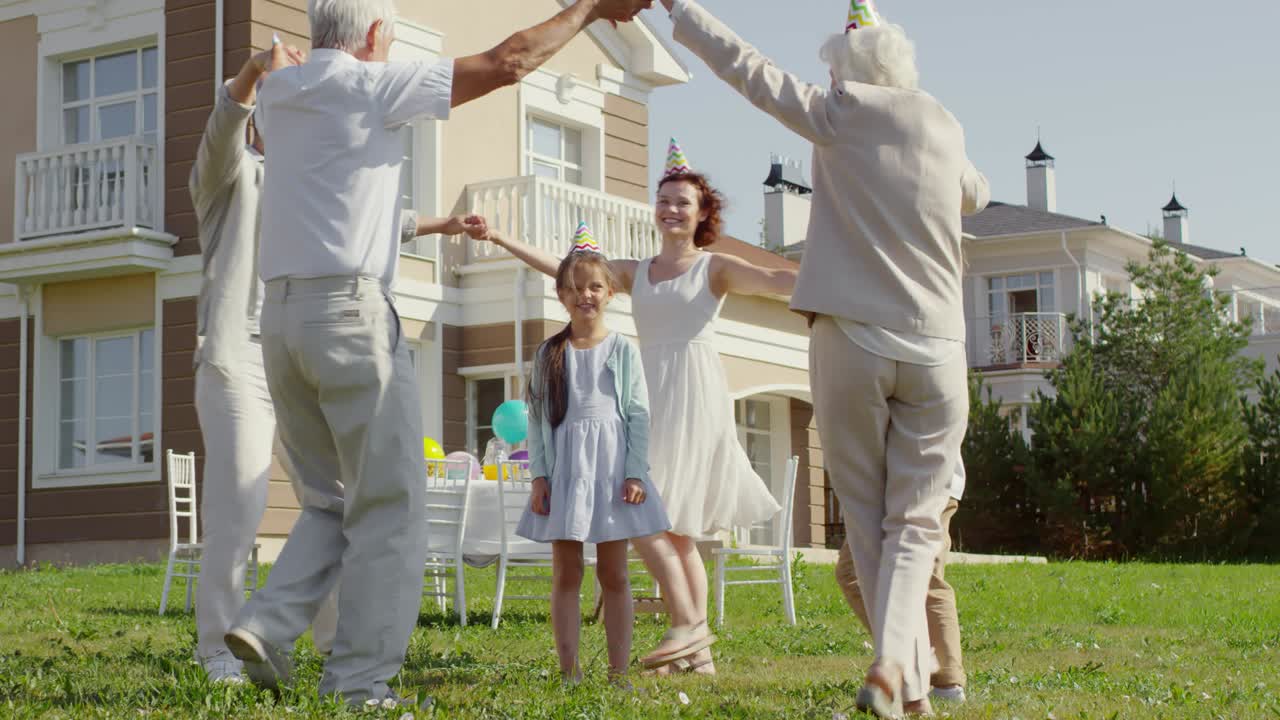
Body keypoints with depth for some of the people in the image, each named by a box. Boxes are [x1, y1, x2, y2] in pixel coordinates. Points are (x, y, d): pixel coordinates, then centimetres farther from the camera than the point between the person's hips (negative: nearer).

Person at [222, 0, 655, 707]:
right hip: (351, 310, -7)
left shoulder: (275, 95, 14)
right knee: (386, 506, -1)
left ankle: (266, 622, -1)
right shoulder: (369, 85, -5)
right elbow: (506, 62, -5)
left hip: (281, 312, 7)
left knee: (330, 501, 17)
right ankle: (359, 682, -3)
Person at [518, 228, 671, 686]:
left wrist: (636, 473, -7)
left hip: (611, 467, -1)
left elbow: (639, 415, 1)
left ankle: (618, 671, 7)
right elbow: (536, 419, 4)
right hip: (564, 468, 1)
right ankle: (569, 670, 5)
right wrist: (539, 475, -3)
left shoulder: (623, 351, 3)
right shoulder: (550, 354, 6)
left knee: (614, 575, 3)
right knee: (566, 575, 2)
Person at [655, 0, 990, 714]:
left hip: (851, 341, -2)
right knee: (914, 523, 4)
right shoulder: (945, 125, 12)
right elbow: (976, 194, 32)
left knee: (869, 521, 8)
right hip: (935, 349, 2)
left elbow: (747, 65, 7)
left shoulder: (840, 112, 1)